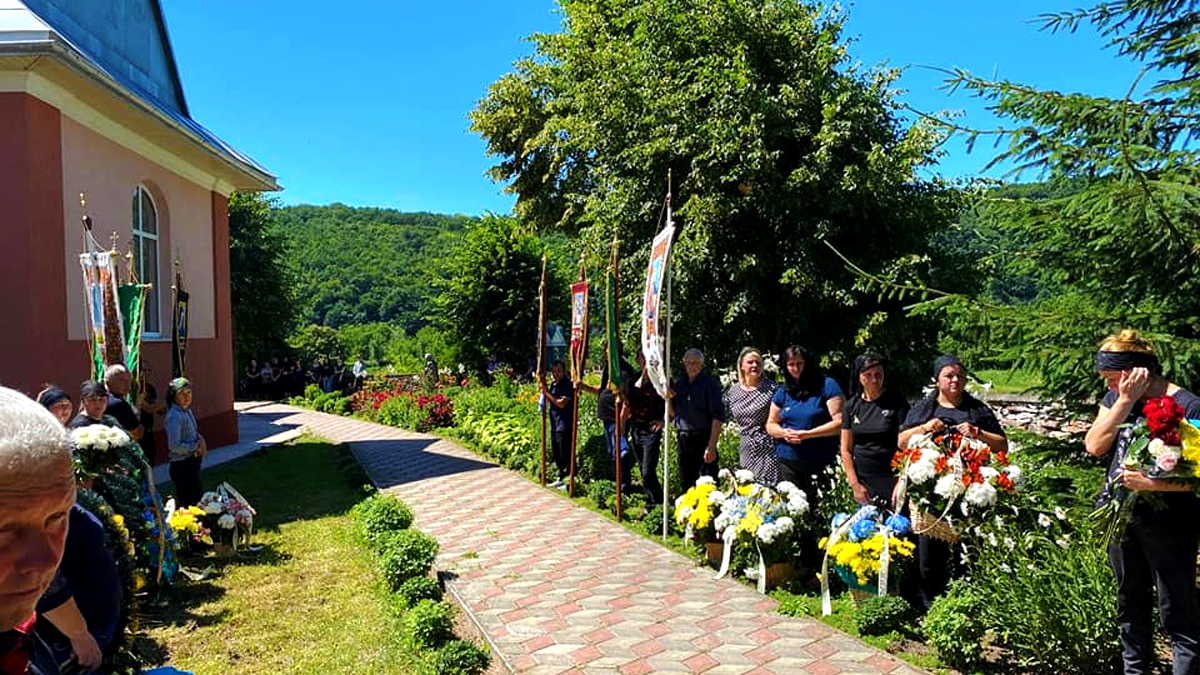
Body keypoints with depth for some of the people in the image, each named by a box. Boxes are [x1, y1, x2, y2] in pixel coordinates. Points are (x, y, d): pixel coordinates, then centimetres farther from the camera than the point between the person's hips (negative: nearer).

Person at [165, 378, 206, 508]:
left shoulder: (187, 411, 7)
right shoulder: (174, 416, -20)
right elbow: (174, 446, -24)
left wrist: (201, 440, 0)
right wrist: (197, 446, -14)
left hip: (192, 462, 9)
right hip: (182, 464, -9)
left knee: (198, 497, 18)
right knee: (187, 503, -3)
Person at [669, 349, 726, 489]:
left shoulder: (710, 384, -5)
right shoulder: (678, 383, 11)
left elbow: (718, 417, -10)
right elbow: (672, 414, 15)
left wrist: (711, 446, -17)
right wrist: (669, 399, -4)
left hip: (703, 439, -5)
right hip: (682, 439, 5)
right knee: (685, 485, 10)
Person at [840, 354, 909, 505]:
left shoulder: (896, 401, -2)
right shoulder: (851, 406, 7)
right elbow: (846, 450, 9)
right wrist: (855, 485, 2)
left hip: (891, 479, -3)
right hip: (862, 480, 3)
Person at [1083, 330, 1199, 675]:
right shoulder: (1117, 398, 4)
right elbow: (1095, 446, -9)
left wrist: (1153, 483, -28)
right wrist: (1125, 401, -13)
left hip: (1169, 524, -6)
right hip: (1121, 516, 7)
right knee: (1131, 604, 21)